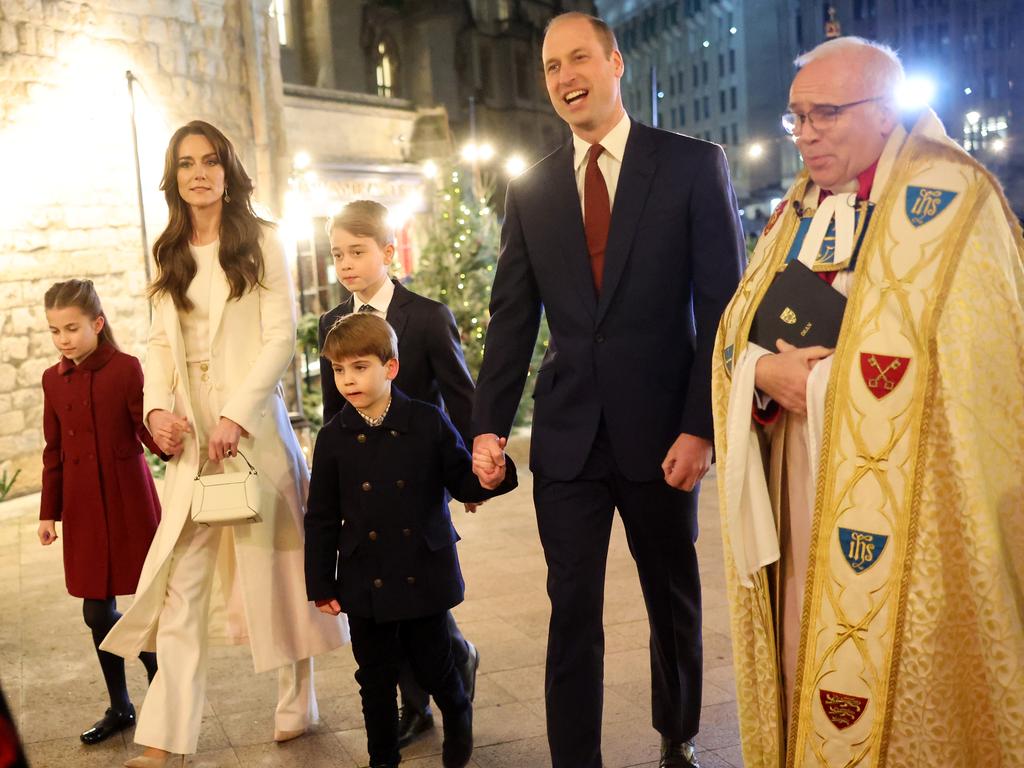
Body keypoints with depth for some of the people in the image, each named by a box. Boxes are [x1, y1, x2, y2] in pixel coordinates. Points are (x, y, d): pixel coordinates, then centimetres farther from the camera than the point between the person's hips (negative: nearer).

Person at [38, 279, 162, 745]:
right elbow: (54, 452, 11)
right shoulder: (53, 379, 7)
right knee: (97, 612, 10)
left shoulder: (126, 368, -9)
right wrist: (49, 512, 11)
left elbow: (147, 430, -12)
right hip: (83, 512, 5)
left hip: (129, 506, -5)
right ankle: (120, 708, 25)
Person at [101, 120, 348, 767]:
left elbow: (282, 334, -7)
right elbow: (161, 341, 13)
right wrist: (158, 406, -6)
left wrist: (236, 416, -16)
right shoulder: (171, 255, 15)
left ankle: (297, 707, 21)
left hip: (252, 423, -4)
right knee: (182, 580, -1)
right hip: (190, 432, 4)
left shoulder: (261, 242, 0)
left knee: (274, 565, 5)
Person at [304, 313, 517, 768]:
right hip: (366, 584, 1)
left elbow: (462, 483, -1)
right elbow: (321, 519, 2)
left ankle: (458, 718, 42)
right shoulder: (334, 438, -2)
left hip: (424, 576, -1)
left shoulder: (428, 423, -6)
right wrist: (321, 585, 1)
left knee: (433, 665, 10)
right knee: (376, 677, 11)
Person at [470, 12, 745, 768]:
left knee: (675, 602, 15)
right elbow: (511, 317, 7)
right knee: (573, 613, 5)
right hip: (567, 436, 2)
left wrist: (702, 427, -13)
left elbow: (723, 307, -6)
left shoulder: (694, 165, -2)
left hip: (662, 431, -1)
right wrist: (489, 425, -1)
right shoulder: (531, 190, 7)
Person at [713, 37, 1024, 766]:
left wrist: (812, 380, -12)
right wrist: (766, 371, -13)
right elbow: (737, 331, 10)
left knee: (896, 692, 1)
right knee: (810, 660, 12)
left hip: (900, 500, -6)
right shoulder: (796, 212, 14)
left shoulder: (949, 196, -7)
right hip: (797, 487, 6)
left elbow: (960, 364, -17)